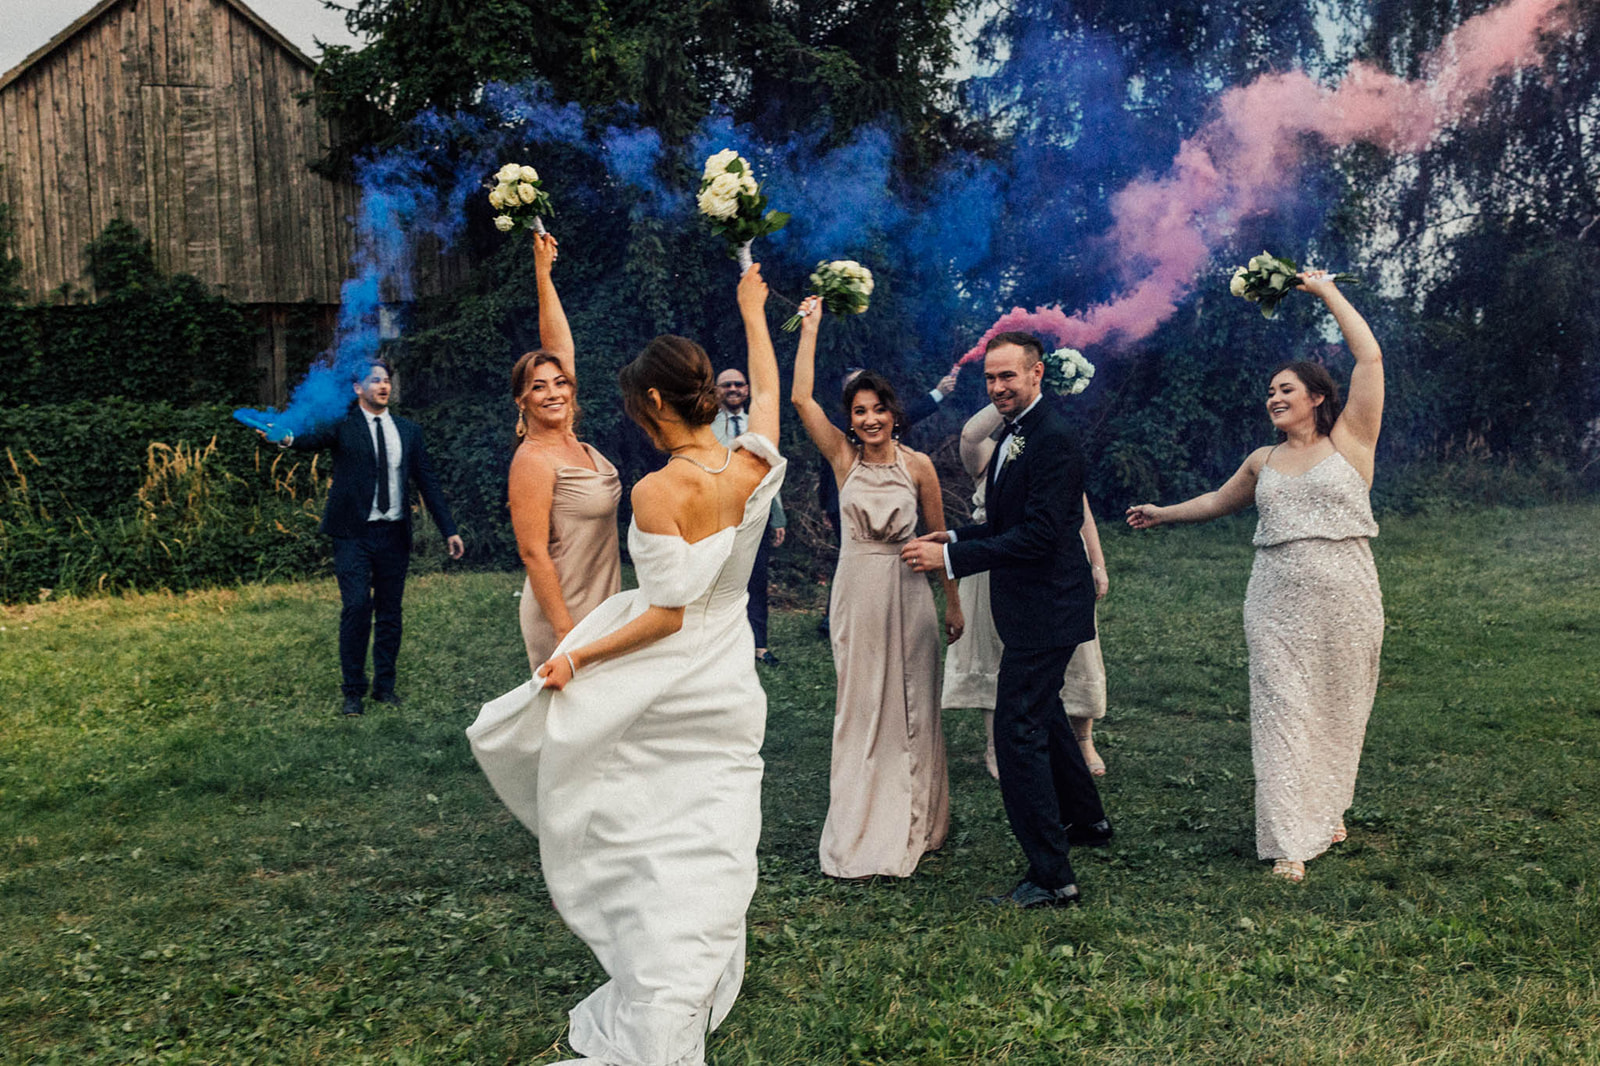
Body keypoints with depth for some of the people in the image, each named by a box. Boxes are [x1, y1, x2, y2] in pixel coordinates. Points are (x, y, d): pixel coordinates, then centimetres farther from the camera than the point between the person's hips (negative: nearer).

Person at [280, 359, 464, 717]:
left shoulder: (407, 430, 11)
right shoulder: (343, 424, 0)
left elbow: (427, 481, 13)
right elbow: (315, 438, -22)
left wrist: (449, 529, 9)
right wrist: (290, 439, -46)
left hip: (394, 533, 4)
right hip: (354, 533, -3)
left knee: (390, 611, 9)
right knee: (356, 608, -8)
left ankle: (385, 685, 21)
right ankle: (353, 690, 4)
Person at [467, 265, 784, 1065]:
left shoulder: (657, 493, -19)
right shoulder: (752, 468, -4)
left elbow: (667, 616, -20)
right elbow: (766, 389, 17)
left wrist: (577, 656, -11)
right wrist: (753, 312, 33)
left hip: (660, 690, -5)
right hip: (727, 694, 5)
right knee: (709, 857, 11)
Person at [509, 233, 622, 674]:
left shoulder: (572, 443, 6)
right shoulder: (533, 461, -16)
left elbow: (560, 348, 10)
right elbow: (533, 553, -18)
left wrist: (544, 274, 10)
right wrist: (566, 630, -21)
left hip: (597, 608, 8)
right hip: (563, 614, -8)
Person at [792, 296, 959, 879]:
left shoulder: (918, 466, -1)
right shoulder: (843, 457, 0)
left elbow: (939, 537, 5)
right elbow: (800, 397, -10)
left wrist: (953, 603, 7)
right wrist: (810, 327, -7)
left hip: (907, 594, 0)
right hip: (856, 594, 1)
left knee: (911, 704, 7)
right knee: (859, 704, 7)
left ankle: (914, 820, 22)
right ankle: (862, 824, 18)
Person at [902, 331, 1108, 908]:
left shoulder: (1053, 439, -20)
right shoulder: (1015, 433, 12)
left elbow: (1039, 534, -25)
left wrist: (952, 558, -24)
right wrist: (954, 537, 6)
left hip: (1044, 609, -11)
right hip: (1034, 606, 11)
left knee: (1018, 730, -9)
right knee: (1042, 714, 25)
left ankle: (1051, 876, -2)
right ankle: (1086, 818, 45)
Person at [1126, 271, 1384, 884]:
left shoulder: (1349, 441, 1)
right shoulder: (1263, 460, 13)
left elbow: (1370, 358, -6)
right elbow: (1219, 501, 30)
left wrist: (1329, 293, 0)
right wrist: (1163, 514, 34)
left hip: (1344, 599, -2)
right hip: (1277, 602, 3)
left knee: (1337, 704, 8)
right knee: (1282, 707, -4)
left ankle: (1328, 808, 30)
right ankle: (1292, 839, -2)